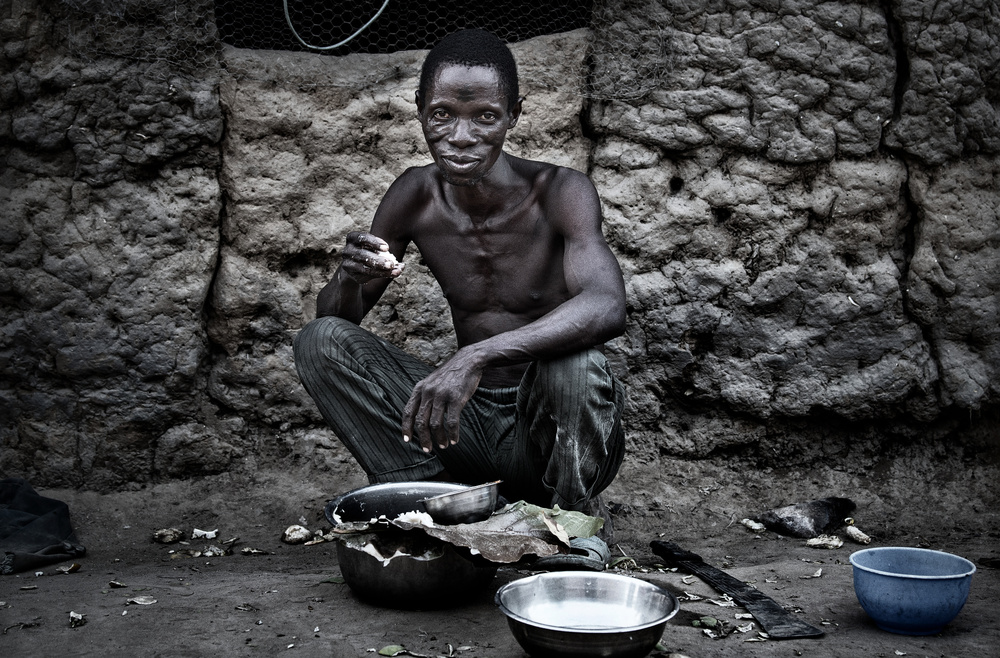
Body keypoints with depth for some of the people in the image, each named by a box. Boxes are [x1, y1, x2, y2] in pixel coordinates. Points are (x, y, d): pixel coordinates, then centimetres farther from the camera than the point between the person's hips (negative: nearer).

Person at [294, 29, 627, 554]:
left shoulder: (559, 192, -16)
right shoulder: (415, 196, -2)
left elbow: (607, 307, -34)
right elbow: (335, 316, 2)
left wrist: (476, 357, -46)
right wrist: (349, 279, -24)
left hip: (552, 432, -3)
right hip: (469, 423, 4)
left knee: (575, 364, -38)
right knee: (319, 340, -10)